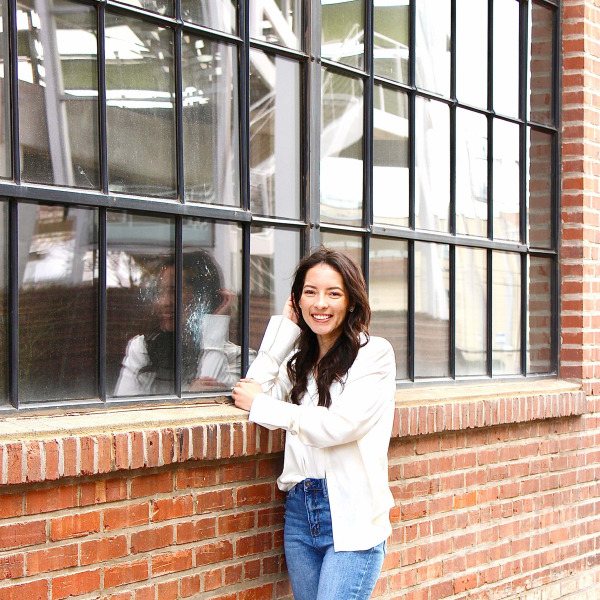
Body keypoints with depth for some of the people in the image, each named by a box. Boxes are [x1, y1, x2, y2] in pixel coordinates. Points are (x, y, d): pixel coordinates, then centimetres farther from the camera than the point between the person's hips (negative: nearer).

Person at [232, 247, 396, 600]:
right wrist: (285, 324, 6)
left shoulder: (374, 353, -5)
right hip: (300, 510, 6)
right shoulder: (299, 359, 16)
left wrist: (262, 404, -5)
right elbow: (251, 389, 1)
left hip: (352, 518, -6)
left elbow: (336, 425, -16)